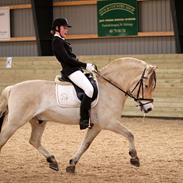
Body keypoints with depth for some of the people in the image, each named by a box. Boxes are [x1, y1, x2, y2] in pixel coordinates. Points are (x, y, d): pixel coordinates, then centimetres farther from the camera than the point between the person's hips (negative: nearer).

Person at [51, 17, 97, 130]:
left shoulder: (61, 41, 22)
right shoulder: (57, 41, -9)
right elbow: (67, 59, -18)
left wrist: (88, 65, 13)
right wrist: (85, 65, -16)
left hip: (75, 69, 11)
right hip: (71, 71, -11)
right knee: (89, 89, -27)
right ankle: (83, 120, -29)